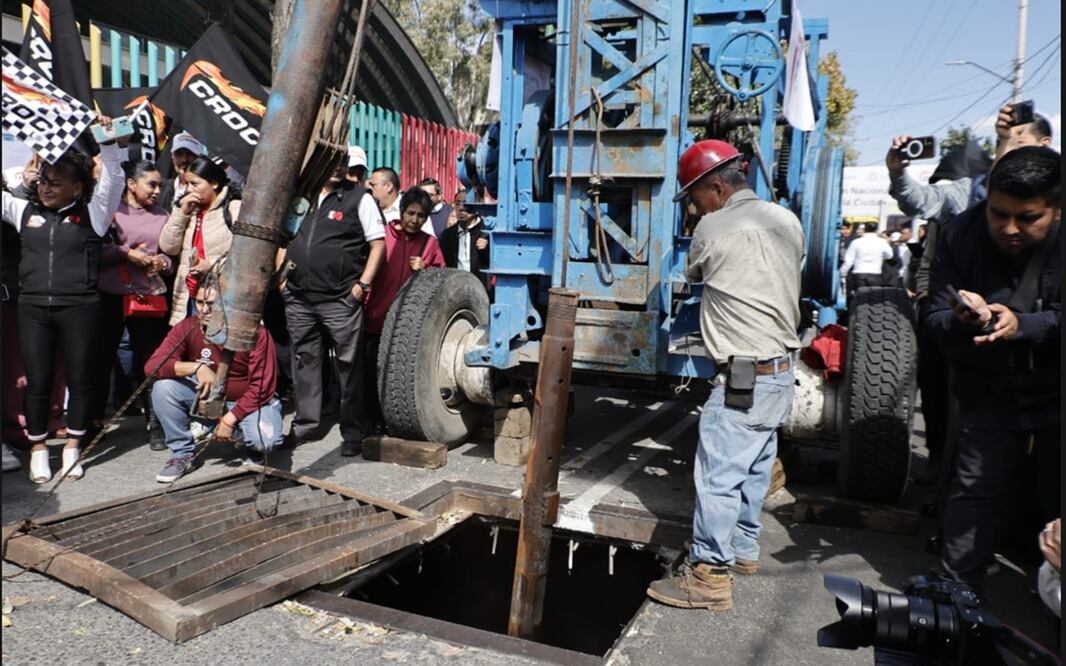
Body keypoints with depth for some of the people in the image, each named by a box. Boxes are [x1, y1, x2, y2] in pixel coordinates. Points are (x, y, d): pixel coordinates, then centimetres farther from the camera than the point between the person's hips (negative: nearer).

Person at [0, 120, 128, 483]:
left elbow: (113, 181, -7)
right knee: (37, 382, 6)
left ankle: (73, 446, 21)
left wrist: (109, 144, -19)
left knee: (80, 378, 5)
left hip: (79, 308, -2)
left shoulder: (92, 215, 3)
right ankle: (38, 448, 21)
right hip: (33, 308, 3)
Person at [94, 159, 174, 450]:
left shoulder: (162, 216, 13)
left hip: (150, 296, 2)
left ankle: (155, 425, 11)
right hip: (110, 296, -2)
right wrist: (125, 253, -13)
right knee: (101, 360, 5)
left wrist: (163, 262, -5)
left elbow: (173, 256, 16)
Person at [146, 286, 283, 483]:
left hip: (250, 401, -3)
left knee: (265, 439, -33)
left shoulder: (255, 333, -20)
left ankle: (254, 452, 8)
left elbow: (262, 387, -18)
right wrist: (196, 367, -35)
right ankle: (182, 453, -2)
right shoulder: (187, 328, -12)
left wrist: (230, 419, -23)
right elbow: (152, 366, -22)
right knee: (164, 387, -22)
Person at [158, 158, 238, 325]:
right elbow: (168, 247, 9)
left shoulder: (235, 209, -5)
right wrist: (181, 212, 1)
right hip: (188, 299, 6)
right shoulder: (190, 211, 19)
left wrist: (213, 264, -17)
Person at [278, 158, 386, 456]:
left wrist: (363, 284, -11)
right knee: (304, 361, 13)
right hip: (298, 298, 5)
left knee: (349, 365, 0)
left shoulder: (359, 197, 0)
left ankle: (353, 432, 11)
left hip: (341, 299, -4)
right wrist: (281, 277, 10)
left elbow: (378, 244, -3)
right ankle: (306, 424, 27)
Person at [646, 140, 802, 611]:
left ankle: (708, 576, 2)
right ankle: (743, 548, 33)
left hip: (743, 376, -8)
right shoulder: (787, 221, 8)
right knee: (754, 467, 19)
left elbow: (693, 275, 7)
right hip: (783, 368, 9)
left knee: (718, 475, -4)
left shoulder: (714, 228, -11)